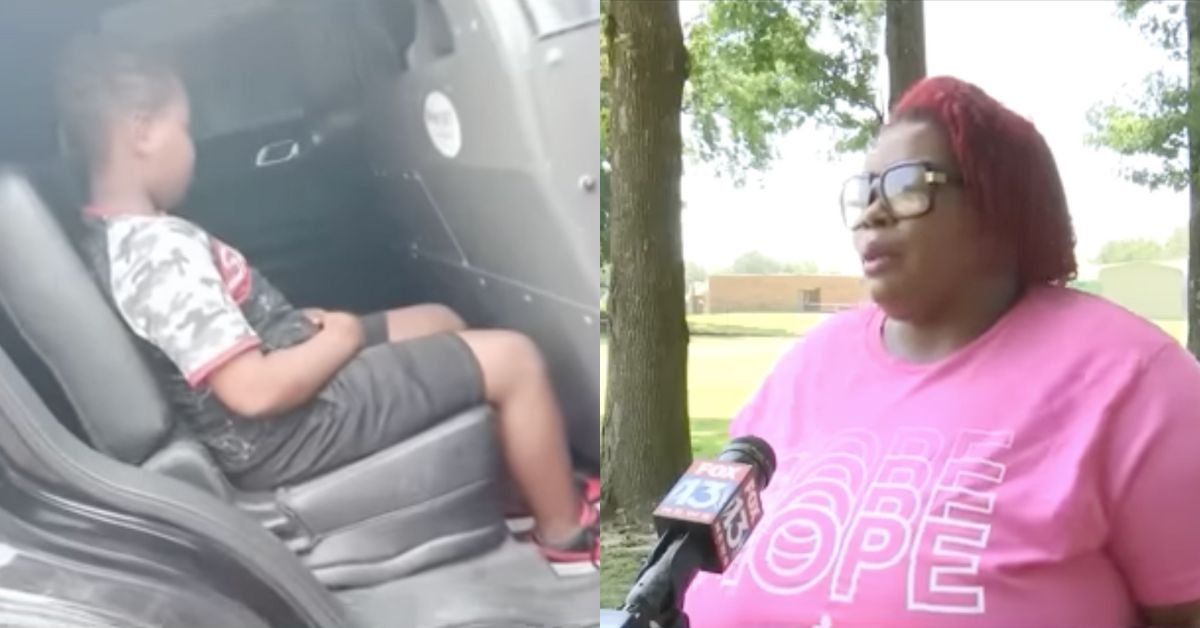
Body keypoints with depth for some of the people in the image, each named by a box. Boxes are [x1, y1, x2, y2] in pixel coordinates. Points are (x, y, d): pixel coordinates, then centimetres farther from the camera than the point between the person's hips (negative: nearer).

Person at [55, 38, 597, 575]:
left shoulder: (108, 237, 5)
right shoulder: (161, 253, -27)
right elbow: (255, 390, -30)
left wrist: (301, 323, 3)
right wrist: (340, 337, -14)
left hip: (290, 387, 11)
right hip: (289, 431, -11)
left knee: (439, 321, 22)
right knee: (513, 360, -7)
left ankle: (532, 489, 30)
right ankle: (566, 534, 12)